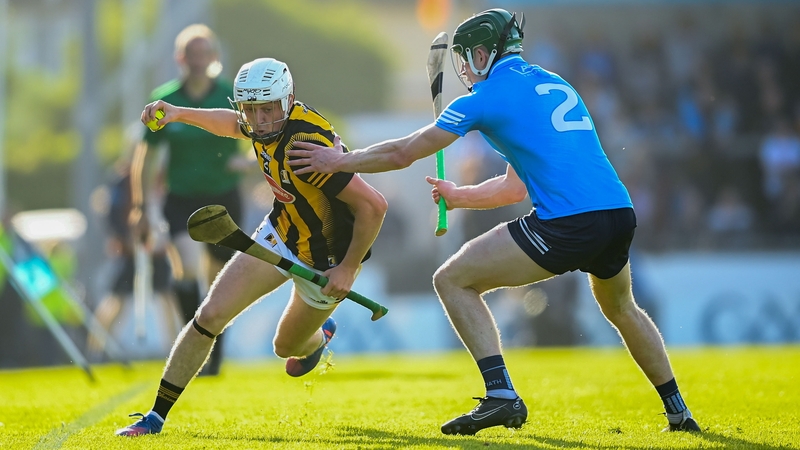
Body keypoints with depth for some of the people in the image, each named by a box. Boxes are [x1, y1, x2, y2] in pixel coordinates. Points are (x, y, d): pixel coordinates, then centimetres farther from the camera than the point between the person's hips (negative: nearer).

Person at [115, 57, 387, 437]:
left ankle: (318, 336, 57)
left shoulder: (307, 148, -37)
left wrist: (348, 269, -26)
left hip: (324, 261, -6)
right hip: (279, 233, 6)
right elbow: (233, 124, 16)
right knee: (210, 316, -6)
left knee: (287, 347, 19)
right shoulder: (263, 127, -13)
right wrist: (180, 113, 4)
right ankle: (156, 415, 5)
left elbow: (373, 206, -35)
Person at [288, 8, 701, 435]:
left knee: (453, 280, 3)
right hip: (620, 212, 8)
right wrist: (459, 196, 37)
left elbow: (402, 153, 10)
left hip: (567, 224, -7)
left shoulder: (486, 96, 4)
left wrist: (340, 160, 23)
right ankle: (678, 411, 37)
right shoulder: (557, 86, 26)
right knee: (620, 307, 35)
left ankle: (501, 395, -8)